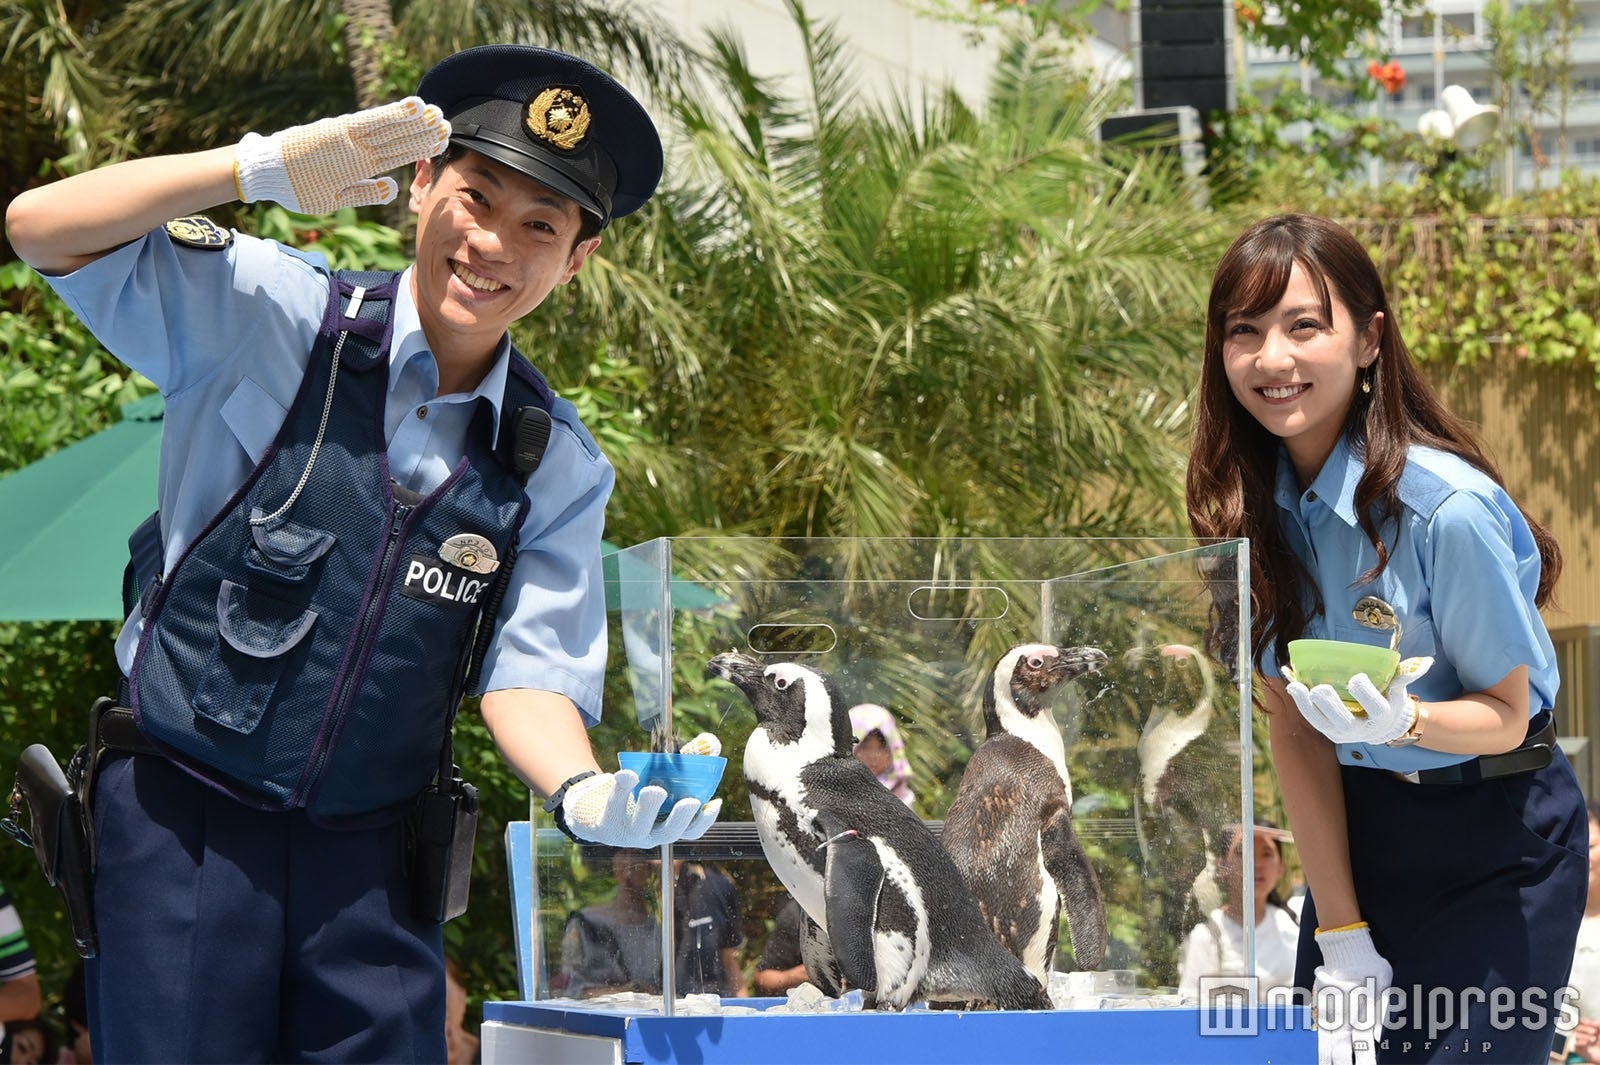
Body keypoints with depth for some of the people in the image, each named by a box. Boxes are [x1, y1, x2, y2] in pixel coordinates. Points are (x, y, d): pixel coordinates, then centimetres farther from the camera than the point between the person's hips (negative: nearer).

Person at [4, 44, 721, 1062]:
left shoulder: (558, 467, 6)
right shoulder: (272, 316, -4)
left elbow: (530, 674, 0)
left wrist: (583, 790, -23)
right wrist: (266, 167, -21)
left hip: (375, 859, 3)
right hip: (186, 823, -3)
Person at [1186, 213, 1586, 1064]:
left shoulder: (1447, 508, -24)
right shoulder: (1253, 504, -6)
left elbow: (1506, 716, -13)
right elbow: (1292, 721, -4)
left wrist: (1403, 720, -35)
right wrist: (1341, 939, -7)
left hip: (1498, 844, -5)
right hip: (1355, 827, 5)